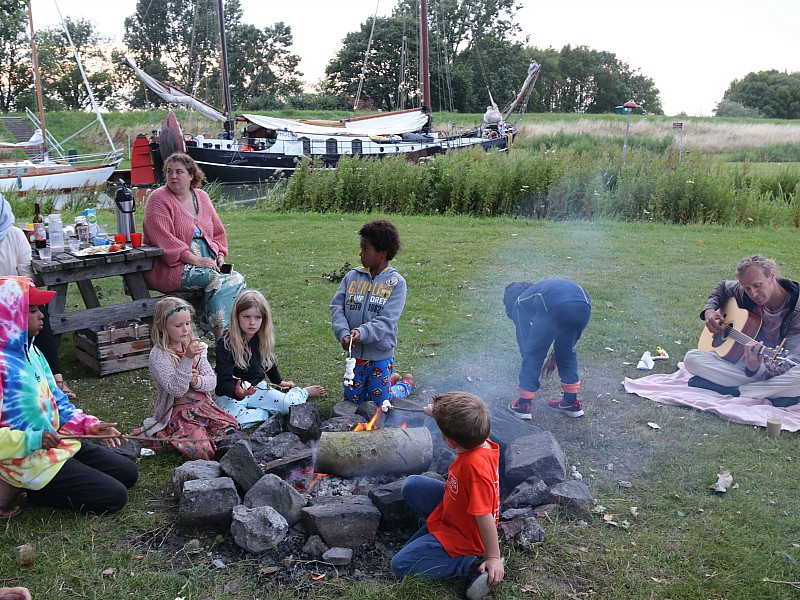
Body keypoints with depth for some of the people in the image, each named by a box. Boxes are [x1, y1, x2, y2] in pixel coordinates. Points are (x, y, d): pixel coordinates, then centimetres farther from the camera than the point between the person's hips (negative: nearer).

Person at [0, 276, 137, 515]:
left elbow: (56, 401, 14)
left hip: (58, 442, 9)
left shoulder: (30, 351, 6)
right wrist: (34, 439, -35)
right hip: (26, 460, -9)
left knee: (128, 472, 13)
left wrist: (90, 425, 2)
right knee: (114, 496, -11)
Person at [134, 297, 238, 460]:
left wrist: (197, 381, -14)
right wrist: (187, 359, -30)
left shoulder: (196, 347, 9)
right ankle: (166, 436, 1)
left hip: (204, 405, 6)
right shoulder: (158, 355, -10)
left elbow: (212, 381, 8)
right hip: (178, 412, -5)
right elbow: (176, 390, -21)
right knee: (204, 451, -25)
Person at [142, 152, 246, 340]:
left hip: (207, 261, 6)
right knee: (216, 279, -29)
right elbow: (163, 239, -16)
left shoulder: (202, 197, 16)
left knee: (237, 279, -20)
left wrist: (220, 256, 2)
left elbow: (218, 232, 21)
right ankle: (222, 337, -27)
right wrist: (194, 259, -22)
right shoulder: (158, 199, -4)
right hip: (171, 268, -6)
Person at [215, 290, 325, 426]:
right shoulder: (226, 344, -20)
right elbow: (224, 382, -24)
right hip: (230, 394, -4)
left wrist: (279, 381, 33)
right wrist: (238, 393, -44)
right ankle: (266, 412, -11)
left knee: (289, 404, -15)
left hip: (257, 387, 4)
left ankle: (303, 392, 19)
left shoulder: (262, 339, -1)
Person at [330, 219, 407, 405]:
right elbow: (337, 307, -4)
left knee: (379, 404, 6)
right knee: (352, 400, 15)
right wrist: (343, 334, -20)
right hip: (355, 353, 4)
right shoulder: (352, 277, 0)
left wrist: (362, 332, -31)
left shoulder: (396, 282, -10)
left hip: (381, 355, -4)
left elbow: (386, 321, -17)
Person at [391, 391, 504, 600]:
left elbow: (484, 515, -33)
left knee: (400, 565, -9)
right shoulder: (478, 439, -16)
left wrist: (493, 557, -25)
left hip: (463, 535, -9)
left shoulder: (475, 466, -41)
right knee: (411, 484, 13)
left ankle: (474, 564, -9)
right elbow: (463, 425, 11)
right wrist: (438, 412, 22)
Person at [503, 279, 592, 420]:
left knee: (533, 354, 16)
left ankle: (523, 405, 21)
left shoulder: (519, 304, 29)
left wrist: (534, 375, 42)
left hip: (555, 308, -5)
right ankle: (572, 402, 34)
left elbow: (524, 341, 30)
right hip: (584, 306, 5)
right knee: (567, 351, 29)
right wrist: (555, 358, 55)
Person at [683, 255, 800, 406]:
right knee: (690, 358, -19)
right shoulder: (743, 293, -6)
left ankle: (731, 390, -25)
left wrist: (757, 370, -47)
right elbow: (723, 286, 19)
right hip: (739, 359, 5)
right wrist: (709, 310, -2)